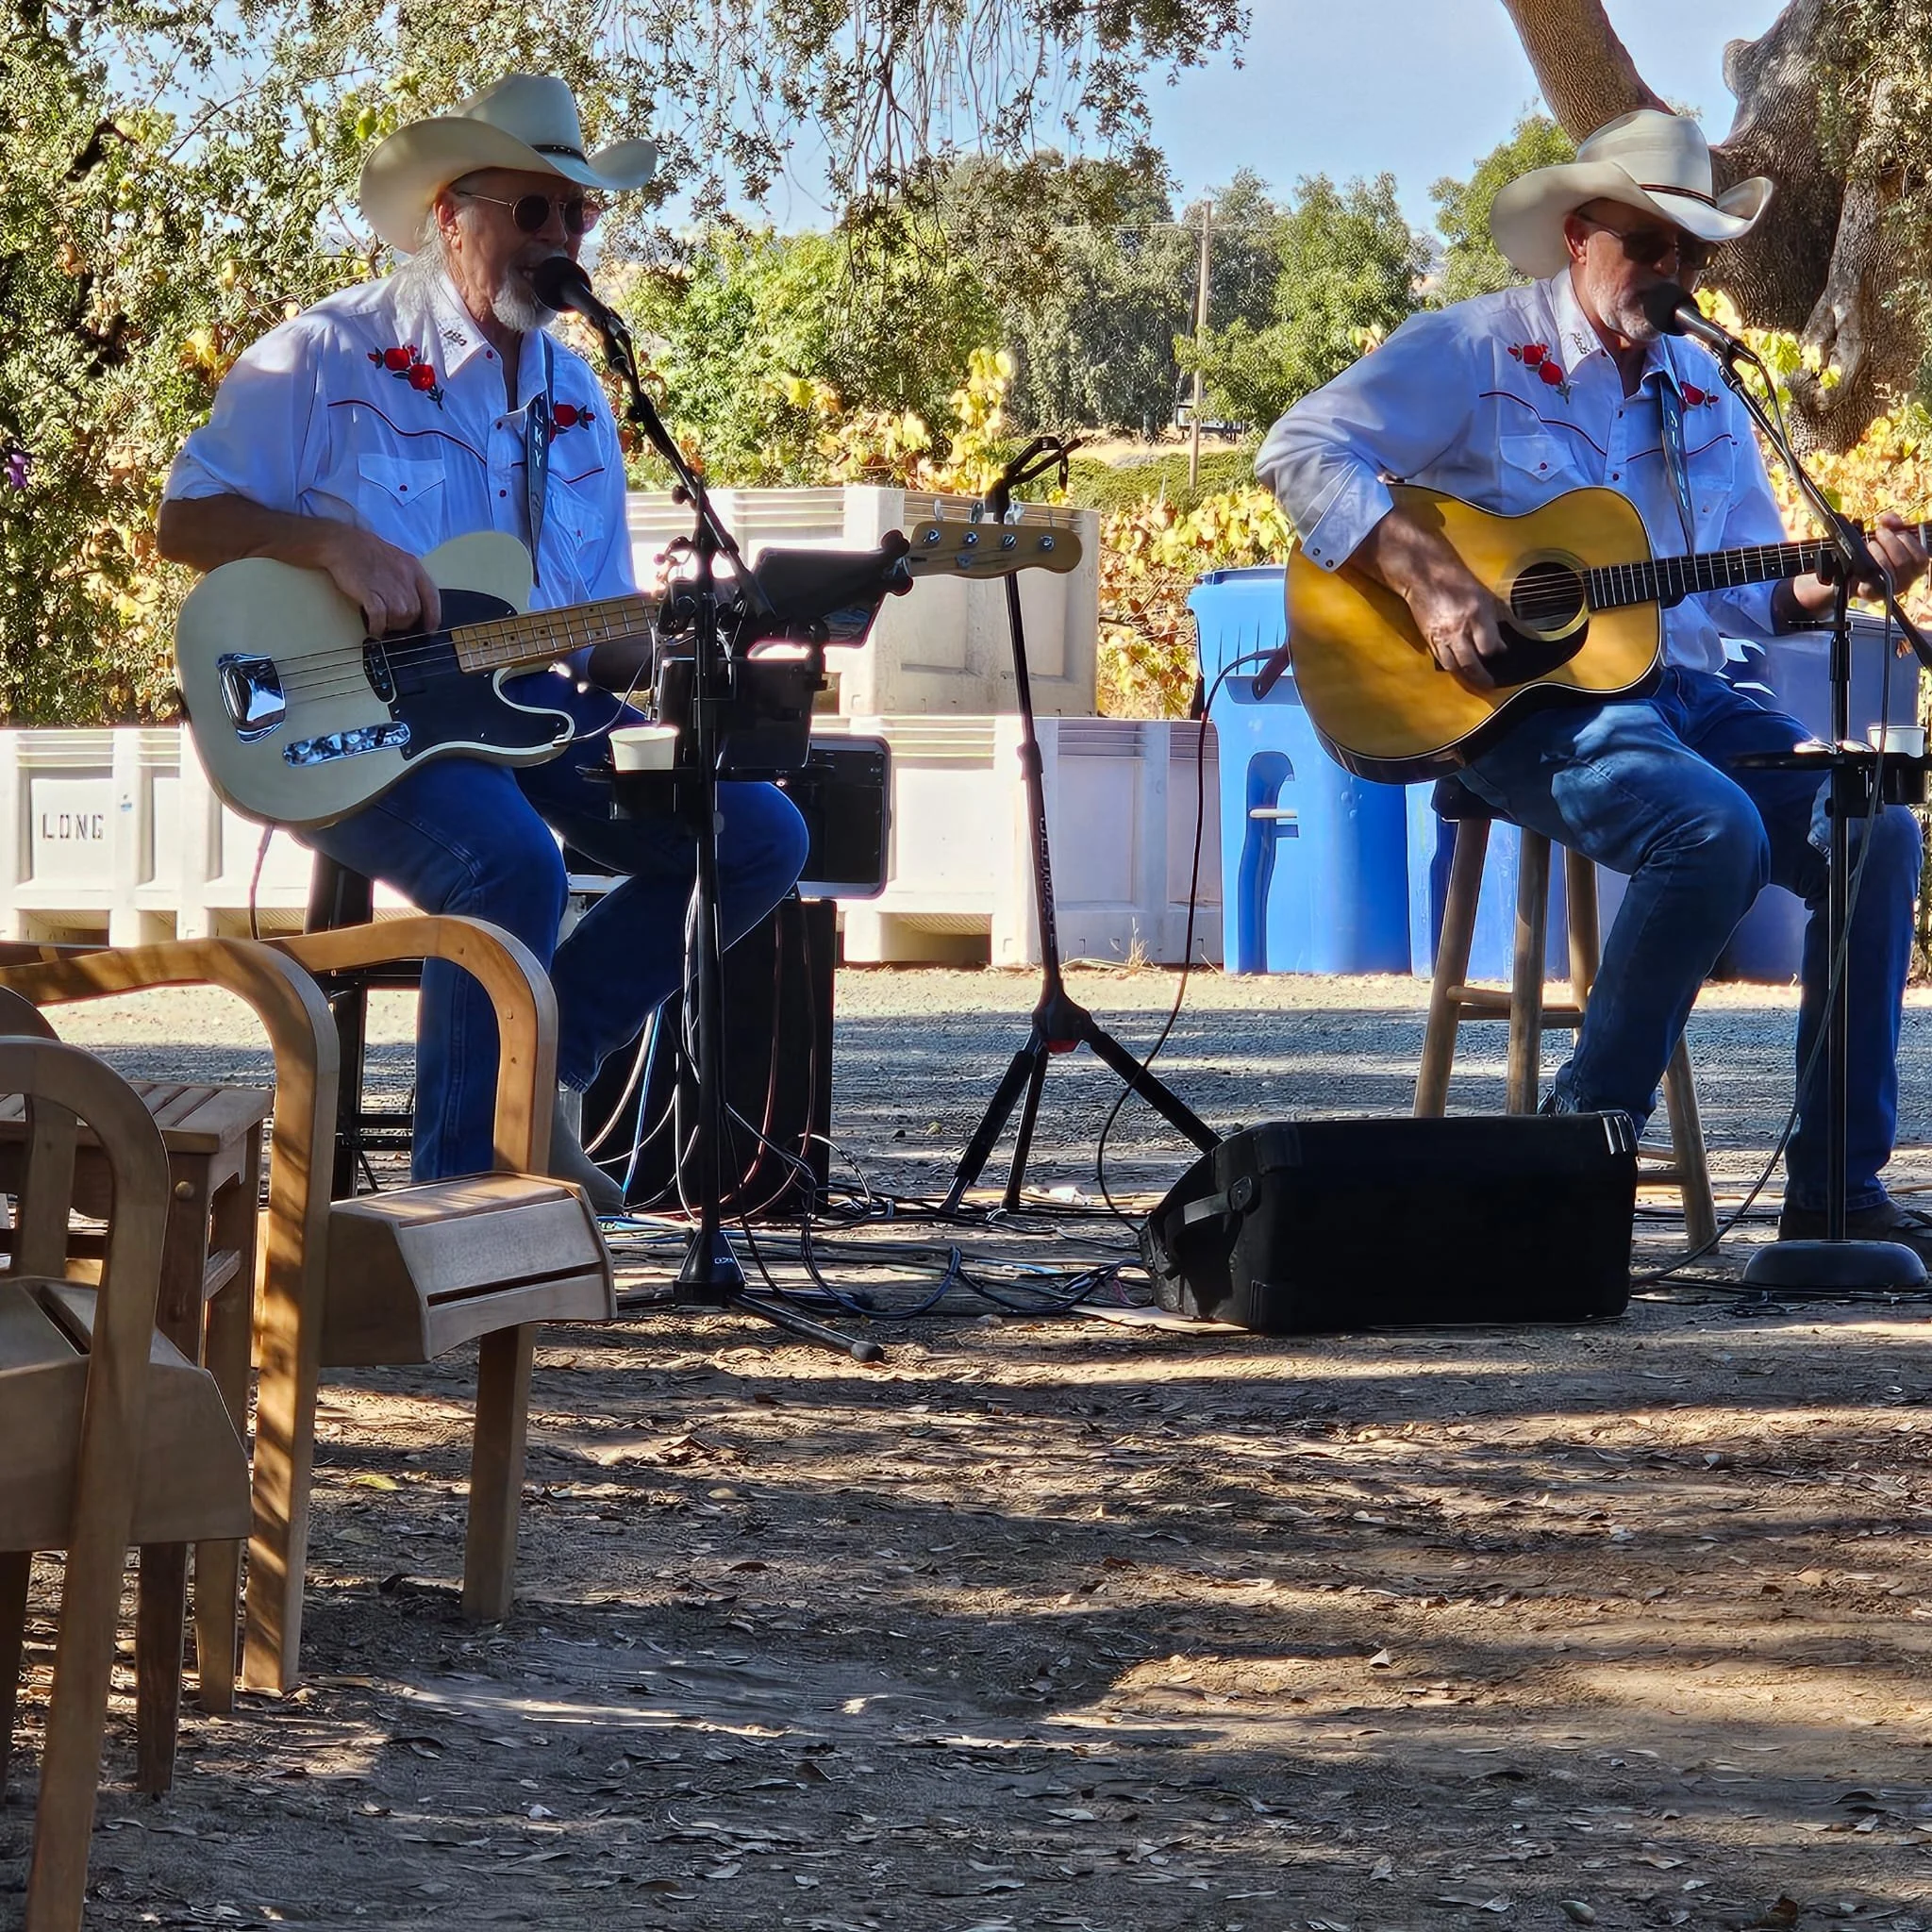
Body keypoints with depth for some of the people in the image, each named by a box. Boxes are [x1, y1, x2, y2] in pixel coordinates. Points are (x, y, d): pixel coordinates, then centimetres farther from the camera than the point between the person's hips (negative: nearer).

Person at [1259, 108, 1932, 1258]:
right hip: (1519, 698, -7)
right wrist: (1427, 580, -21)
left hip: (1676, 689, 7)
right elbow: (1301, 449, -10)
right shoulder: (1474, 353, -1)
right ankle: (1586, 1136, -18)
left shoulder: (1705, 396, 19)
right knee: (1717, 830, -33)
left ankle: (1838, 1187, -10)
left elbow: (1750, 593, 20)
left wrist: (1832, 587, -3)